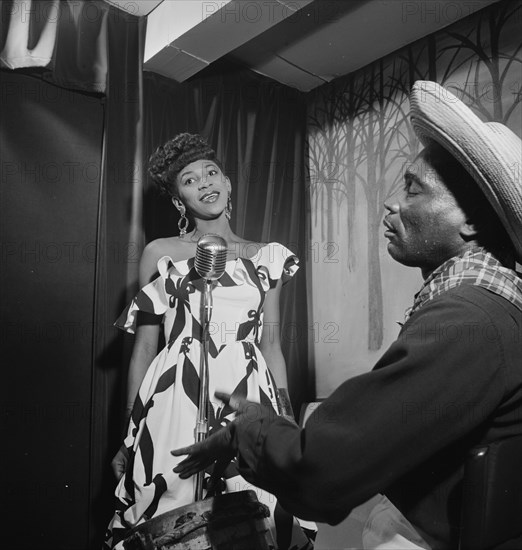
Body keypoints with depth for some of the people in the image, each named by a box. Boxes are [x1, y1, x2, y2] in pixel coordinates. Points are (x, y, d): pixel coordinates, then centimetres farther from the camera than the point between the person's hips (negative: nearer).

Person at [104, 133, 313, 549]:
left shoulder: (265, 257, 9)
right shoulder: (160, 254, 6)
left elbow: (272, 345, 12)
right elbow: (144, 347, 6)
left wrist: (287, 419, 7)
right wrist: (130, 433, 4)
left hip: (250, 402, 2)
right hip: (175, 402, -1)